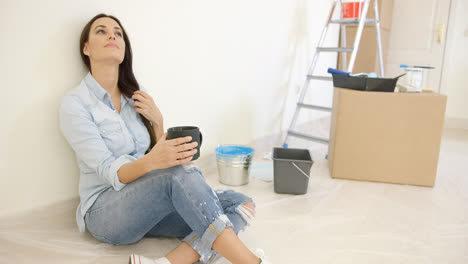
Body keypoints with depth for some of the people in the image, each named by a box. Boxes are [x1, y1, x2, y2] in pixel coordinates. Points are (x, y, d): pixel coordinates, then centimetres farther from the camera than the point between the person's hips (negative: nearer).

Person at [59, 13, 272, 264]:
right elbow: (109, 172, -18)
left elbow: (168, 158, 8)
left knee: (240, 204, -15)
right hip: (105, 212, -5)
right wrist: (150, 162, -38)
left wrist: (157, 122, -9)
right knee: (182, 173, -35)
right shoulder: (74, 103, -7)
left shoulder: (138, 97, 8)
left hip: (149, 202, 6)